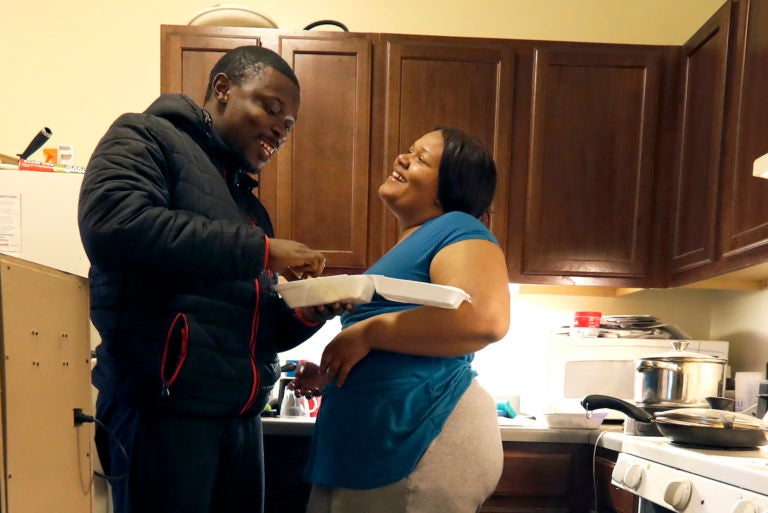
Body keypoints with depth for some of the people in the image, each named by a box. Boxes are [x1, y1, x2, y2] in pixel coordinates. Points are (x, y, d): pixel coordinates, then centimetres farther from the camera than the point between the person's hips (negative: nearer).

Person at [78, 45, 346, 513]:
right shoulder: (147, 138, -1)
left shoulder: (248, 202, 19)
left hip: (241, 417, 8)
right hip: (162, 411, -7)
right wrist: (260, 250, -18)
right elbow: (114, 225, -23)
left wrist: (304, 315, -1)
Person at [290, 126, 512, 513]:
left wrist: (367, 333, -20)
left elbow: (487, 318, -27)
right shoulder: (409, 245, 18)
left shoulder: (457, 229, -8)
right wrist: (331, 377, 11)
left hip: (426, 439, -9)